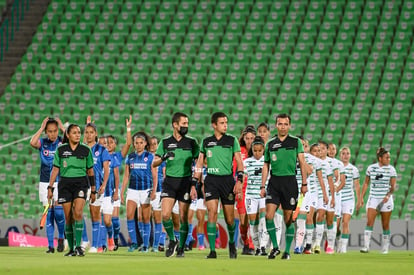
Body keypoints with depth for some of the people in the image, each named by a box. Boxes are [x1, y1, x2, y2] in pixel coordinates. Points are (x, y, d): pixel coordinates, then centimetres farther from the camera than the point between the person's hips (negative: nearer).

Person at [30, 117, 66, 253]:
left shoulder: (63, 142, 0)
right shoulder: (42, 143, 2)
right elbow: (32, 142, -20)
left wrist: (63, 128, -14)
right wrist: (42, 128, -13)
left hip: (60, 182, -2)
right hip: (45, 183, 2)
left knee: (58, 209, -17)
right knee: (48, 213, 1)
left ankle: (61, 237, 5)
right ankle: (50, 245, 4)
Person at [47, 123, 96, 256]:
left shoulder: (86, 150, 4)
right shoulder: (60, 150, 5)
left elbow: (90, 171, 10)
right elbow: (55, 169, 8)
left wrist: (93, 190, 10)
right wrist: (50, 187, 2)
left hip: (81, 183, -1)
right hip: (65, 183, 1)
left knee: (78, 213, -19)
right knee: (68, 218, 1)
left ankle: (78, 246, -18)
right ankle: (71, 248, 9)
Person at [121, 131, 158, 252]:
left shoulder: (150, 157, 1)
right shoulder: (130, 157, 9)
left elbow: (155, 176, 0)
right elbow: (126, 176, 13)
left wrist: (154, 191, -11)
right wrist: (122, 192, 8)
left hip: (146, 190, -2)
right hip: (132, 190, 2)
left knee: (145, 218, 1)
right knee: (129, 215, -13)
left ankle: (146, 245, 8)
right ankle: (133, 242, -6)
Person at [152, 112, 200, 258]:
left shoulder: (191, 142, 3)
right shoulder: (165, 142, 5)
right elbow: (154, 163, 5)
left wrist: (195, 183, -4)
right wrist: (163, 157, -17)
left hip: (185, 181, -1)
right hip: (169, 181, 1)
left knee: (183, 217, -1)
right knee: (165, 214, -12)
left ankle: (181, 247, 11)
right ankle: (172, 240, 11)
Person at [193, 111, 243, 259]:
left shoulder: (232, 140, 4)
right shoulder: (206, 142, 9)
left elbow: (239, 162, 2)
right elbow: (199, 164, 13)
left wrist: (239, 181, -10)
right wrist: (195, 184, 8)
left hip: (227, 180, -1)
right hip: (211, 180, 1)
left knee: (229, 218, 3)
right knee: (212, 213, -13)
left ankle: (232, 243, 31)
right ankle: (212, 250, -12)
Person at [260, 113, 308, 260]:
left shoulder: (296, 142, 3)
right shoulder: (270, 144, 9)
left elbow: (302, 162, 3)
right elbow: (266, 166, 13)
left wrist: (304, 184, -3)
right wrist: (262, 186, 7)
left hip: (290, 181, -2)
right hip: (274, 182, 2)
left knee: (288, 218, 1)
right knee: (269, 214, -12)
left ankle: (287, 251, 10)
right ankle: (275, 247, -1)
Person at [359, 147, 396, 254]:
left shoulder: (391, 169, -3)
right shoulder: (371, 168, 2)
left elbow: (393, 186, -5)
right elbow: (366, 183, 11)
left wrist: (388, 195, -23)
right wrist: (361, 198, 8)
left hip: (386, 200, -1)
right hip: (373, 198, 1)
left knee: (385, 225, 4)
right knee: (369, 222, -13)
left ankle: (385, 248, 16)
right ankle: (366, 246, -16)